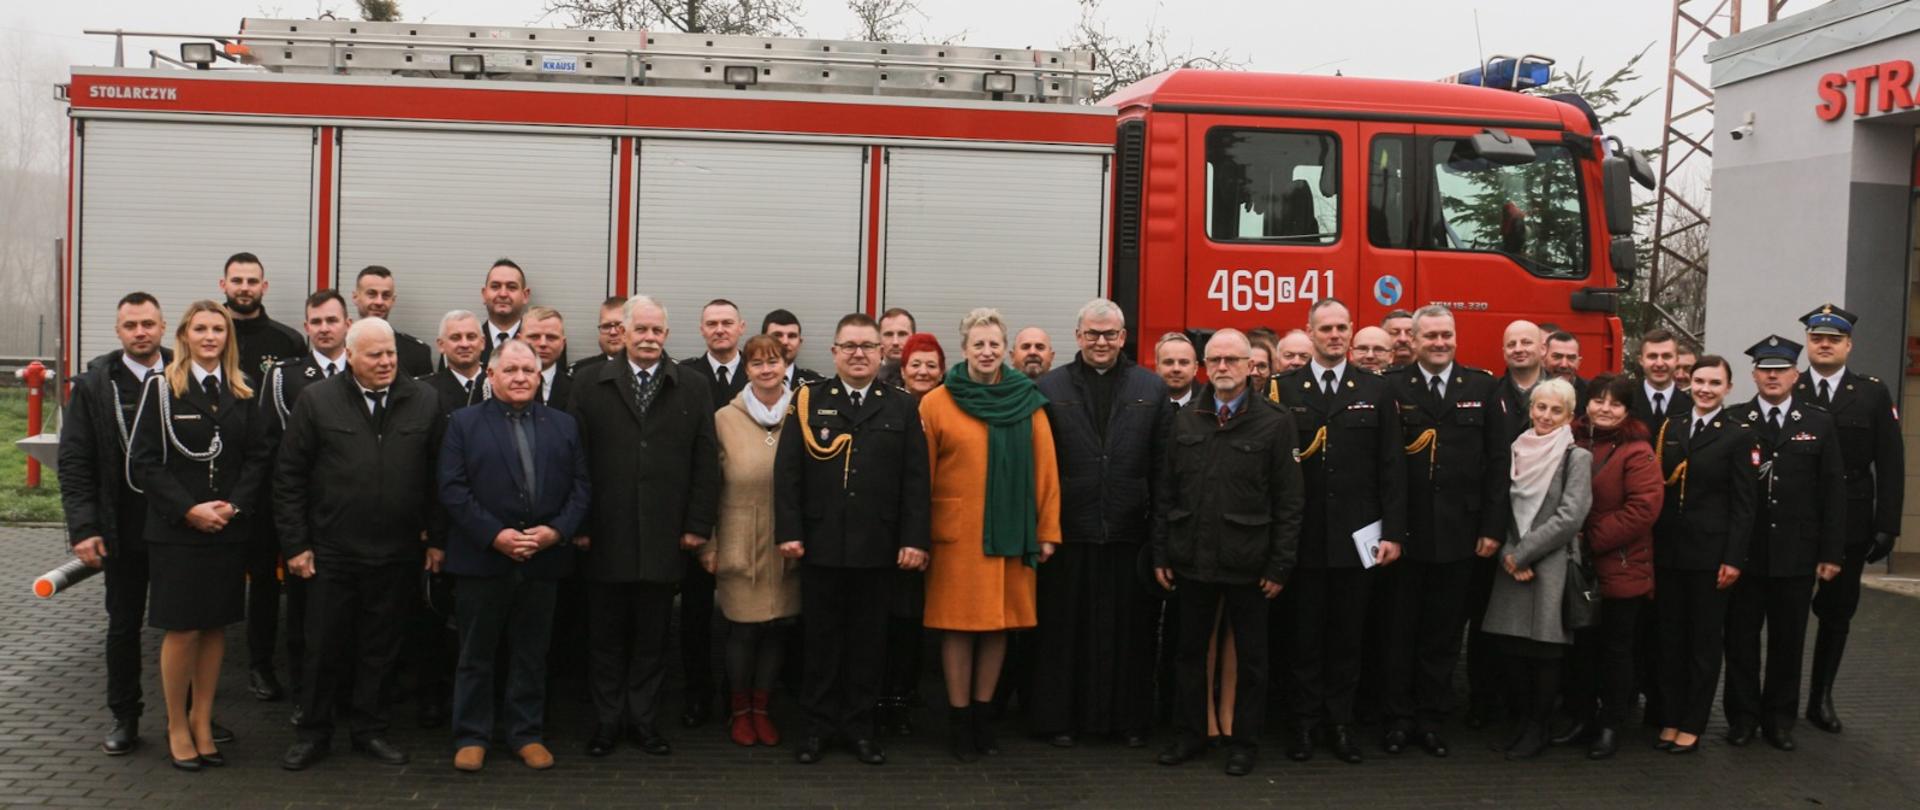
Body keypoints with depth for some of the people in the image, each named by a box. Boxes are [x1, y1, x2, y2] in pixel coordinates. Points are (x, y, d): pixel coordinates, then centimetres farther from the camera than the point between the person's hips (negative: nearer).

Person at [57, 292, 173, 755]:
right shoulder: (94, 385, -2)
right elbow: (74, 463, -2)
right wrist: (84, 528, -9)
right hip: (122, 531, 1)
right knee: (124, 626, 11)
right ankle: (125, 720, 24)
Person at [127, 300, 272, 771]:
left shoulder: (242, 393, 8)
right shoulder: (162, 389, -1)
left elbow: (257, 458, 6)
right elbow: (142, 462, -5)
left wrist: (234, 505, -9)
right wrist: (188, 510, -13)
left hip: (228, 529, 3)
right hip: (175, 530, -3)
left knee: (215, 627, 7)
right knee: (182, 630, 0)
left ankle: (202, 723, 18)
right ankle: (177, 726, 15)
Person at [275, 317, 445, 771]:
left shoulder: (424, 402, 2)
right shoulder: (317, 401, -2)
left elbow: (438, 476, 5)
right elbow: (288, 477, 0)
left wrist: (436, 539, 3)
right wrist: (295, 544, -3)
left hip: (398, 555, 1)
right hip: (332, 552, -1)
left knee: (381, 647, 11)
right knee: (325, 647, 8)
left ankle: (369, 730, 25)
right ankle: (314, 733, 24)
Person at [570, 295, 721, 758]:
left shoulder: (693, 391, 6)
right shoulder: (593, 389, 4)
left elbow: (706, 463, 3)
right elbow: (577, 460, 1)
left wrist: (698, 525, -2)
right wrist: (578, 524, -4)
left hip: (664, 538, 0)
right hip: (605, 537, 0)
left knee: (653, 636, 8)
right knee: (606, 636, 9)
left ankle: (643, 720, 20)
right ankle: (607, 721, 20)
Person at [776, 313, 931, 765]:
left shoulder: (901, 408, 7)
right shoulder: (808, 402, 5)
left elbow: (915, 480, 2)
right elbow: (787, 471, 0)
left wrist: (914, 539, -5)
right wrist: (789, 532, -8)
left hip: (878, 548, 1)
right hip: (820, 545, -1)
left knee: (867, 640, 9)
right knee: (821, 639, 8)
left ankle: (859, 726, 20)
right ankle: (819, 726, 18)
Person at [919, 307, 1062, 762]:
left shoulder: (1028, 403, 5)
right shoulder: (937, 404, -1)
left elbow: (1045, 468, 4)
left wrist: (1047, 531, 1)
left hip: (1011, 533, 3)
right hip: (957, 533, -2)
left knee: (1000, 622, 9)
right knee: (958, 625, 2)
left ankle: (982, 714, 23)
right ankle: (958, 720, 15)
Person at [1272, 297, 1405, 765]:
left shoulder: (1376, 391, 5)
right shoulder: (1284, 389, 1)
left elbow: (1392, 467, 3)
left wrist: (1393, 532, -3)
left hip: (1355, 535, 1)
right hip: (1303, 536, -1)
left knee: (1347, 635, 10)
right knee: (1304, 634, 8)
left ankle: (1340, 722, 21)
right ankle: (1304, 723, 19)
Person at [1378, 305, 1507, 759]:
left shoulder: (1483, 388, 5)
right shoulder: (1391, 389, -1)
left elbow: (1497, 461, 3)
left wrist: (1492, 527, -1)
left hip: (1458, 533, 2)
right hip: (1404, 532, -2)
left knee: (1444, 633, 10)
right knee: (1399, 631, 8)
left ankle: (1432, 719, 22)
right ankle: (1398, 719, 19)